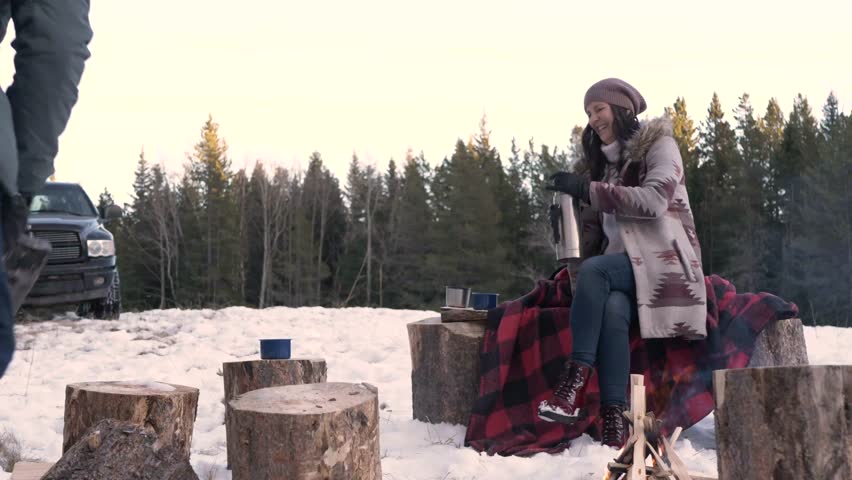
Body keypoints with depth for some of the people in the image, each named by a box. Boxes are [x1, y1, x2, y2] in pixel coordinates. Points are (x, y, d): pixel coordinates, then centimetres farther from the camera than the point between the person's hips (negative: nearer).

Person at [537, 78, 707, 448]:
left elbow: (654, 200, -17)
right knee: (613, 309, -32)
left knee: (595, 270, -34)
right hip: (620, 266, 4)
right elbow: (592, 227, 14)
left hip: (662, 261, -4)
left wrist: (587, 189, -20)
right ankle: (614, 420, -41)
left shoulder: (658, 145, 2)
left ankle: (576, 381, -38)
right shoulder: (602, 162, 21)